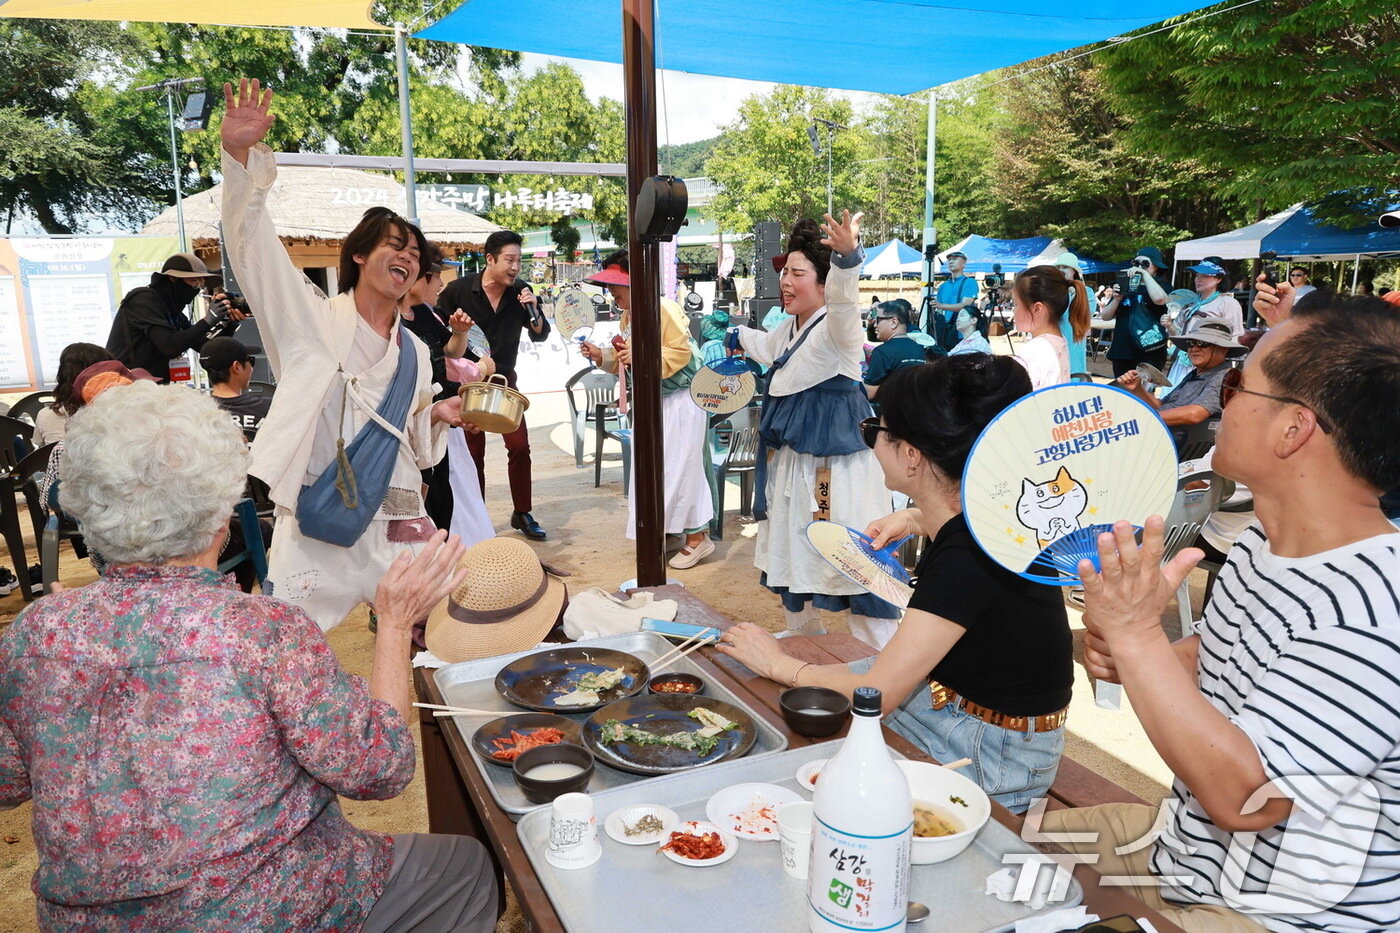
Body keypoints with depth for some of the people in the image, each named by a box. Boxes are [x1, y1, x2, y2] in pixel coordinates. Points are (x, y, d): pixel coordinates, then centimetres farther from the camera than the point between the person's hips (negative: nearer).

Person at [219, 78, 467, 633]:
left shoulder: (414, 354, 14)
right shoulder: (313, 321, 2)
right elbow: (252, 244, -10)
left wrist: (437, 418, 1)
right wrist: (241, 154, -22)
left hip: (398, 531, 4)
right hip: (313, 533, -4)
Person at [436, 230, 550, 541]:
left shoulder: (521, 291, -4)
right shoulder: (459, 289, -11)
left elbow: (540, 336, -2)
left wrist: (533, 311, -19)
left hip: (505, 380, 2)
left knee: (520, 446, -4)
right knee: (473, 452, 3)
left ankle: (522, 514, 9)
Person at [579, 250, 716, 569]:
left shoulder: (663, 308, -18)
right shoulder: (626, 317, 9)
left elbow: (681, 352, -23)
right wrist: (602, 355, 1)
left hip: (681, 397, -9)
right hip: (653, 400, 9)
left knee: (680, 467, -6)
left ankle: (698, 537, 5)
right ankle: (661, 529, 26)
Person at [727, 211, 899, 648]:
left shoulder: (837, 327, -17)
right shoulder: (789, 329, 11)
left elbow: (842, 301, -42)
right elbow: (768, 347, 36)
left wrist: (847, 257, -63)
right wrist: (739, 336, 57)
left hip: (839, 467, -10)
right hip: (790, 461, 10)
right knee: (791, 563, 20)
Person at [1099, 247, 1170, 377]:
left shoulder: (1162, 284, 3)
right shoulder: (1125, 286, 15)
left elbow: (1159, 299, -23)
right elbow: (1105, 316, 12)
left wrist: (1145, 274, -14)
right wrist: (1117, 299, -6)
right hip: (1121, 353, 5)